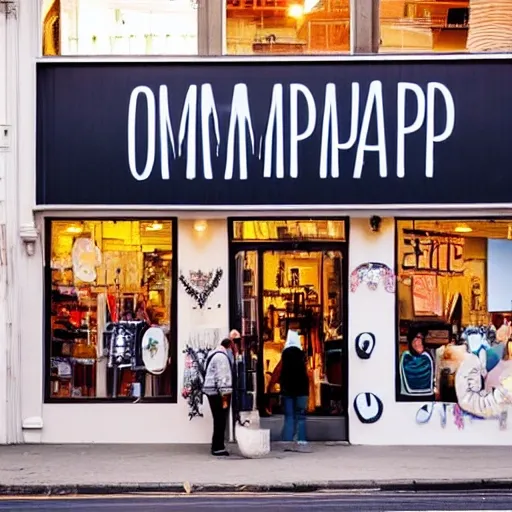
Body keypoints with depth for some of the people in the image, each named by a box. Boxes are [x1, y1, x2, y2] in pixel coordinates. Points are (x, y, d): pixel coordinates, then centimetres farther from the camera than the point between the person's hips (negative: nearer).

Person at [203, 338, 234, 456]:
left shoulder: (213, 355, 17)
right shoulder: (222, 357, -15)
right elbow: (222, 378, -20)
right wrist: (225, 398, -20)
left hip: (212, 392, 10)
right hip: (219, 393, -10)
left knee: (219, 420, 16)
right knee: (221, 421, -5)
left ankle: (217, 446, 23)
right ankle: (218, 448, -3)